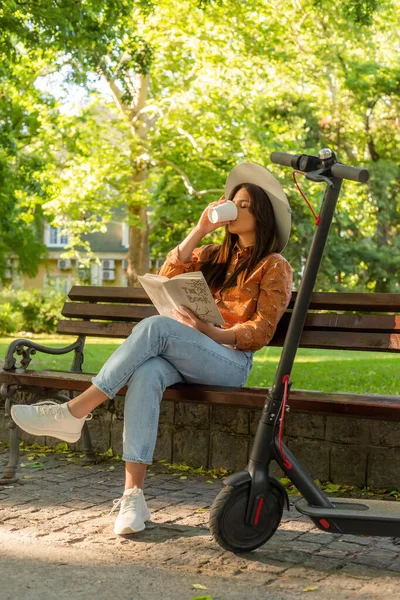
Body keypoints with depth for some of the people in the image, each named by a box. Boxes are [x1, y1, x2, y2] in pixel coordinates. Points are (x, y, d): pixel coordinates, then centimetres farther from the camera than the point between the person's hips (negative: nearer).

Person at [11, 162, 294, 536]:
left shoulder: (274, 267, 8)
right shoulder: (214, 256, 26)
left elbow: (260, 332, -2)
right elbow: (167, 277, 9)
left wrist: (212, 333, -18)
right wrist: (200, 230, 3)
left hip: (231, 361, -4)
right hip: (185, 357, 5)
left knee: (155, 327, -33)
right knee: (147, 374, -33)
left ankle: (74, 413, -32)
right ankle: (133, 494, -40)